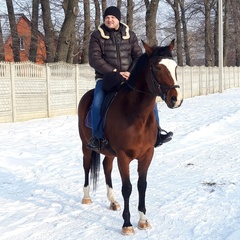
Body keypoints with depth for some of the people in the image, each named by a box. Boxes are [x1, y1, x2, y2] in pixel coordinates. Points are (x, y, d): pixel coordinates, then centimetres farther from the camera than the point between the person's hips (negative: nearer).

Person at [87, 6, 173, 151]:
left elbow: (138, 56, 5)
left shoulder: (130, 35, 7)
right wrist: (115, 73, -20)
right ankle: (97, 137, -19)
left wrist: (131, 73, -15)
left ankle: (156, 132, -2)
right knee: (97, 103, -28)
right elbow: (94, 59, -10)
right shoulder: (97, 36, -1)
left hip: (129, 77, 3)